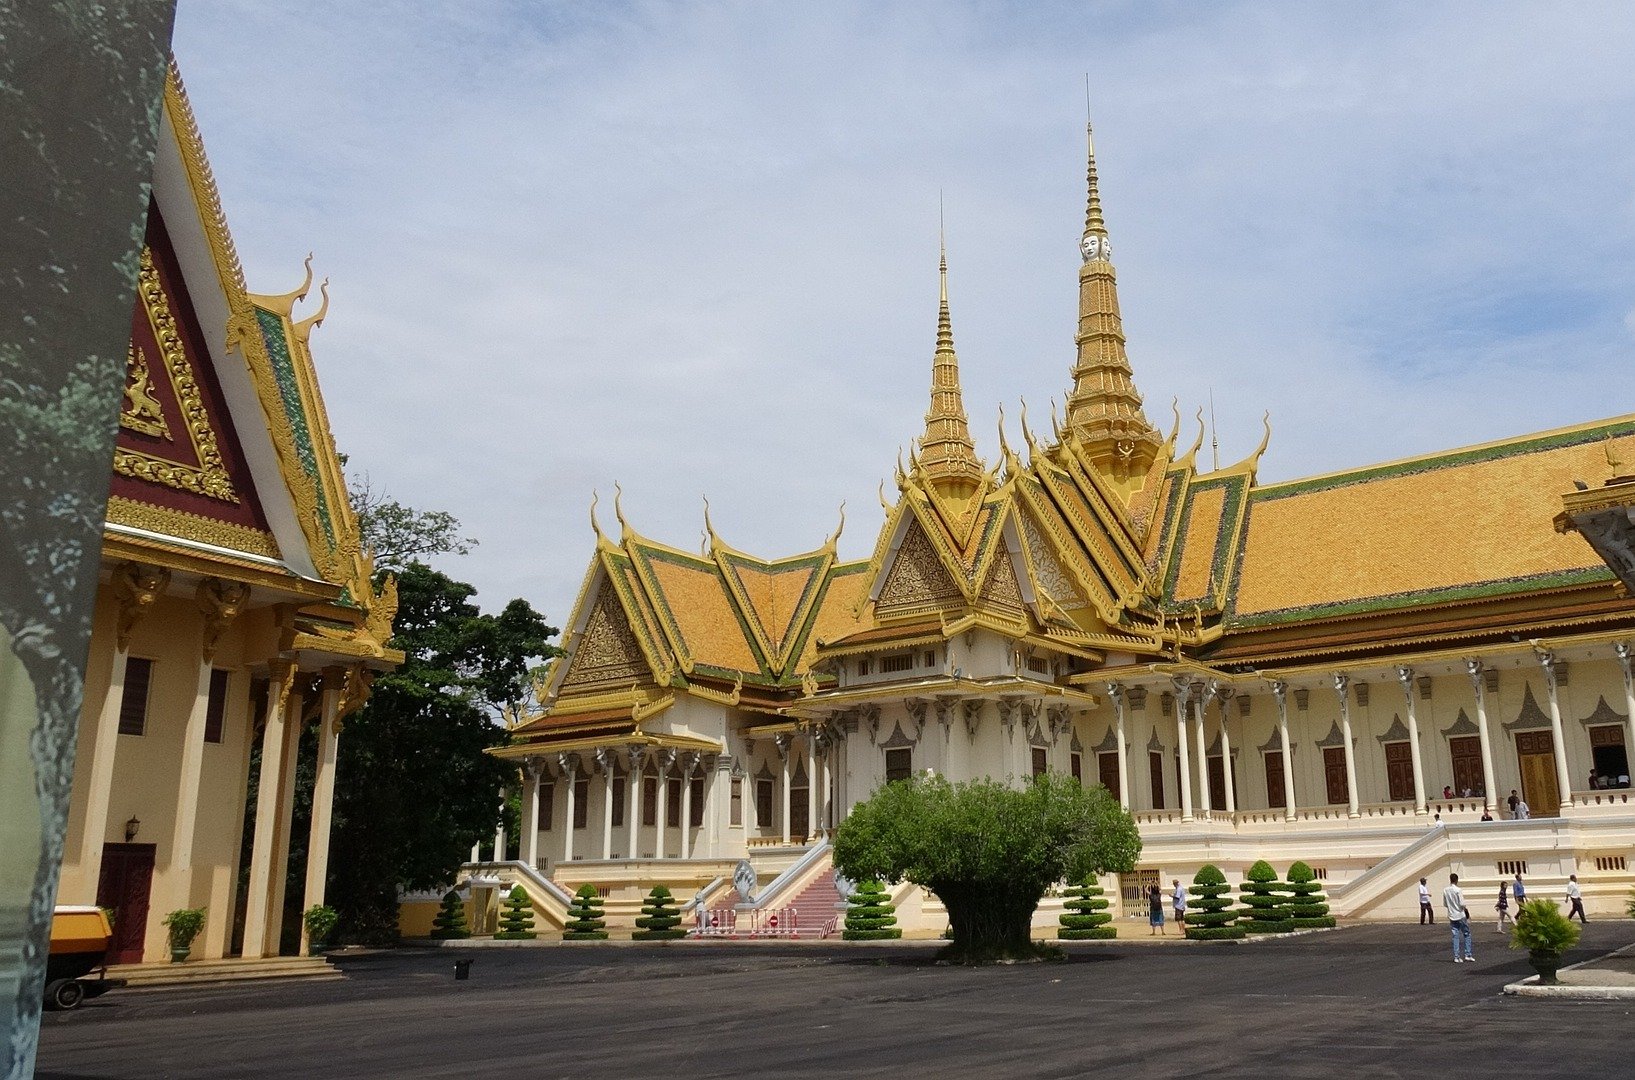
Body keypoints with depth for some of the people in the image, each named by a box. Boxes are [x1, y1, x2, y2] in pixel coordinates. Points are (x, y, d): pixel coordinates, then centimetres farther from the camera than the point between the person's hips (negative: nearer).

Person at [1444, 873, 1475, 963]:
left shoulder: (1445, 890, 2)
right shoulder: (1458, 890, -14)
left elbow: (1444, 904, 6)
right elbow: (1462, 904, -16)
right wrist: (1466, 910, 3)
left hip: (1452, 916, 4)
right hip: (1461, 915, -4)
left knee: (1455, 936, 6)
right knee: (1466, 934, 10)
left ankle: (1456, 957, 3)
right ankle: (1468, 955, 9)